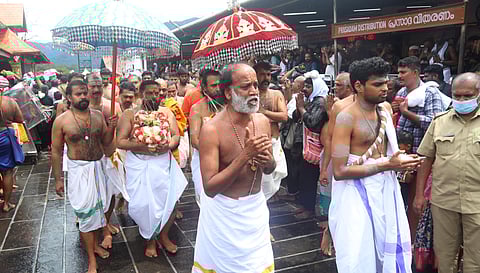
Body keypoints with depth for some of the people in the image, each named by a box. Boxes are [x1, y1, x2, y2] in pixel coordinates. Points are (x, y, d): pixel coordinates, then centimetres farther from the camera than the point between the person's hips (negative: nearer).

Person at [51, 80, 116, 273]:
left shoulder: (98, 115, 1)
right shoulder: (61, 121, -10)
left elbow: (106, 142, 7)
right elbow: (56, 152, -4)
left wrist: (111, 127, -12)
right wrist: (58, 179, -3)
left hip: (98, 167, 4)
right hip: (79, 170, -4)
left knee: (97, 207, 17)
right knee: (85, 211, -1)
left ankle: (95, 243, 39)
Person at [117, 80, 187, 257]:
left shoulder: (166, 112, 8)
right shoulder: (129, 114, -1)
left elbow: (176, 135, 4)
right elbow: (120, 142, -8)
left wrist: (169, 145, -19)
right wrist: (142, 146, -23)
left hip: (164, 162, 3)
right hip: (139, 165, -2)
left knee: (170, 200, 1)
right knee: (144, 204, 1)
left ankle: (163, 236, 27)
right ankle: (150, 240, 25)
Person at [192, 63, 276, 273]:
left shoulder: (263, 121, -3)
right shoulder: (212, 129, -22)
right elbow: (209, 188, -24)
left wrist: (268, 162, -16)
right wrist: (245, 156, -31)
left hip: (256, 207, 5)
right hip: (224, 212, -5)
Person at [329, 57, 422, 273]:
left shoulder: (385, 109, 6)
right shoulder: (346, 118, -18)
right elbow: (339, 171, -22)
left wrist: (401, 161, -3)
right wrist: (387, 165, -22)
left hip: (385, 187, 7)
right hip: (357, 192, -7)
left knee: (389, 247, 17)